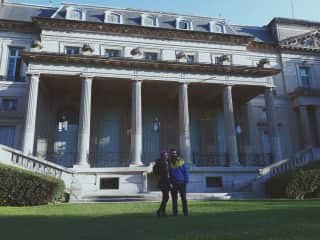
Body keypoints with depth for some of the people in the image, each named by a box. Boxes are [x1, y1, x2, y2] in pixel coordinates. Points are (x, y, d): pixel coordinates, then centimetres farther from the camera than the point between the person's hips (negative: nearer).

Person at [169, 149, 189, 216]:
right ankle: (175, 213, 12)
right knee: (174, 199, 5)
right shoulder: (169, 163, 4)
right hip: (173, 184, 2)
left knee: (184, 198, 2)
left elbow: (185, 172, -1)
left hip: (181, 183, -1)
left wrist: (186, 181, -9)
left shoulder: (181, 161, -1)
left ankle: (185, 212, 9)